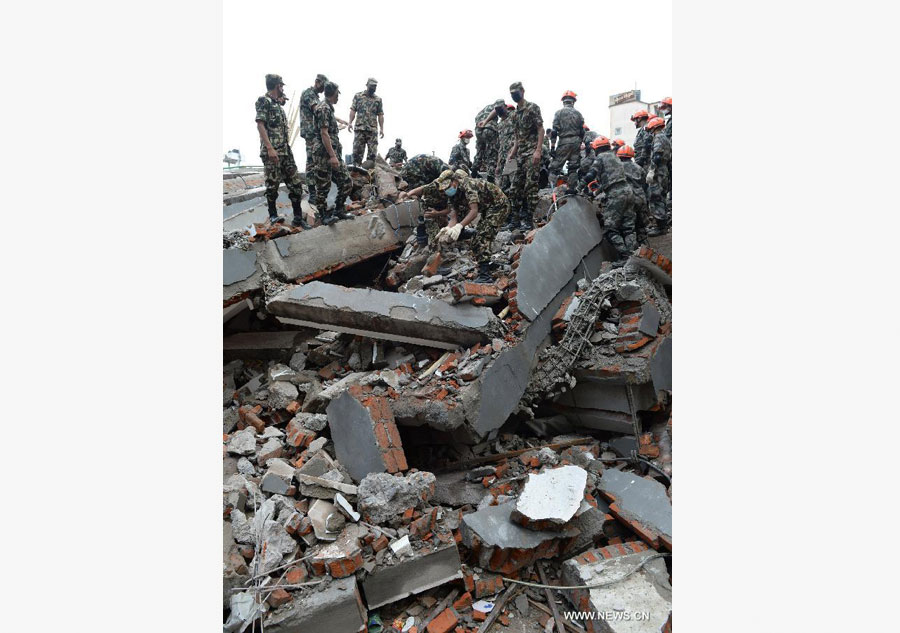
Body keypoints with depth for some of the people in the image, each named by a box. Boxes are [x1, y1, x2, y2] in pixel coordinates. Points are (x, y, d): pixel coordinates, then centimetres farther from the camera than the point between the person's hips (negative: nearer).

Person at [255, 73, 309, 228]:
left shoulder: (277, 104, 20)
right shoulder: (264, 101, -4)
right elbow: (260, 125, -14)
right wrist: (270, 148, -22)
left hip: (286, 150, 8)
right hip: (272, 151, -8)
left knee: (295, 183, 3)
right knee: (273, 184, 0)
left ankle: (298, 217, 5)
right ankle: (273, 214, 15)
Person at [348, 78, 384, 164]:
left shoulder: (378, 100, 13)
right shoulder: (358, 96, 10)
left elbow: (380, 115, 12)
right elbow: (353, 110, 6)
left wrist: (382, 128, 3)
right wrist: (350, 122, -7)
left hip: (373, 129, 1)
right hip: (359, 128, -1)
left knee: (373, 152, -3)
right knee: (357, 151, -4)